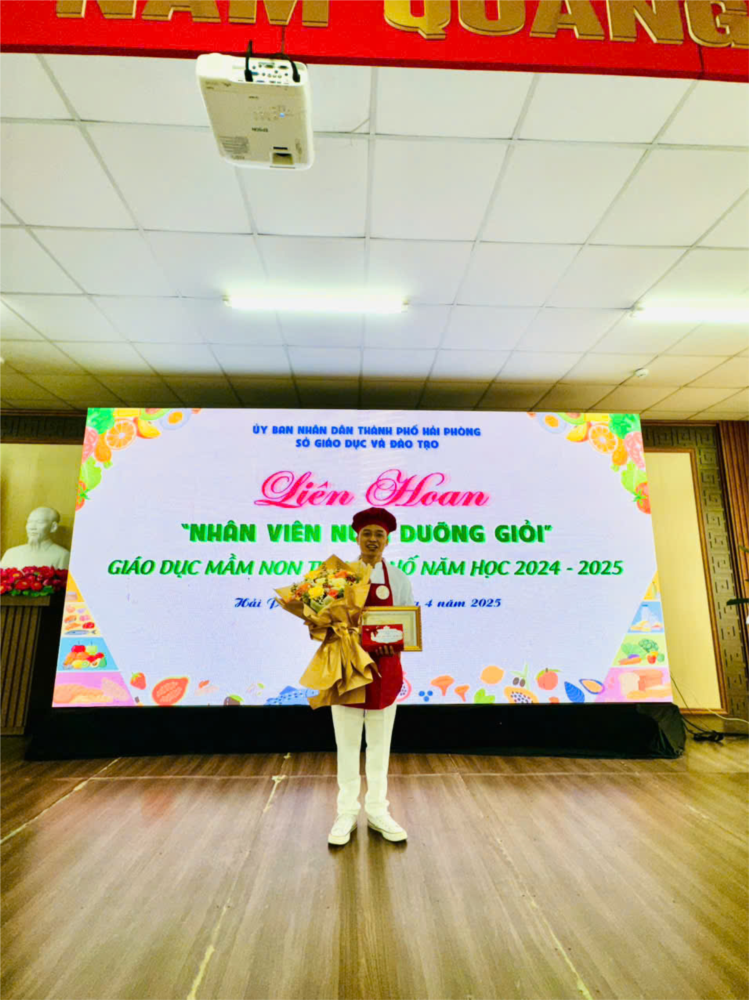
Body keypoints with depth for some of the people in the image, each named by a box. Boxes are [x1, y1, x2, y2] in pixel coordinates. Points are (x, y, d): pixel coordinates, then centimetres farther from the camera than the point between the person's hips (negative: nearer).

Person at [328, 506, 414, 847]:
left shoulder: (398, 579, 1)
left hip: (384, 670, 1)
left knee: (380, 743, 14)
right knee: (347, 743, 12)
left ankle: (377, 810, 32)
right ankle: (347, 812, 30)